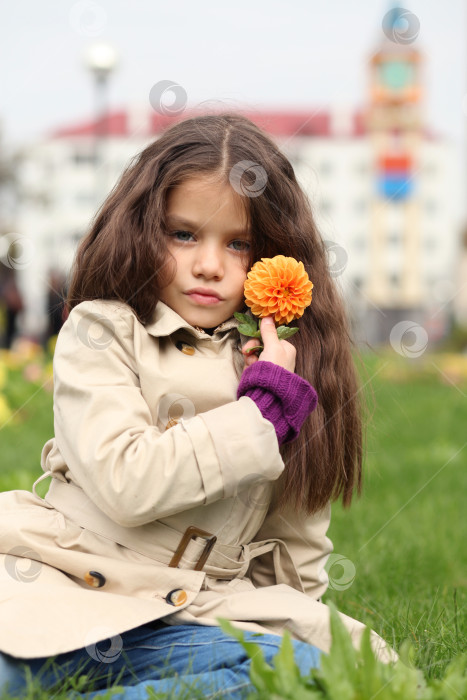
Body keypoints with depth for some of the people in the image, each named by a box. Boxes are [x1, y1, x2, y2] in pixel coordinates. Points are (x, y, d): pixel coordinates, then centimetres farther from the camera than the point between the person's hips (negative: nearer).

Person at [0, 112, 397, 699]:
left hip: (186, 616, 5)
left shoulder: (282, 360, 14)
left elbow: (294, 541, 21)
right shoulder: (101, 331, 2)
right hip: (62, 582, -5)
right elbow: (125, 484, -14)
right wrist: (262, 411, -9)